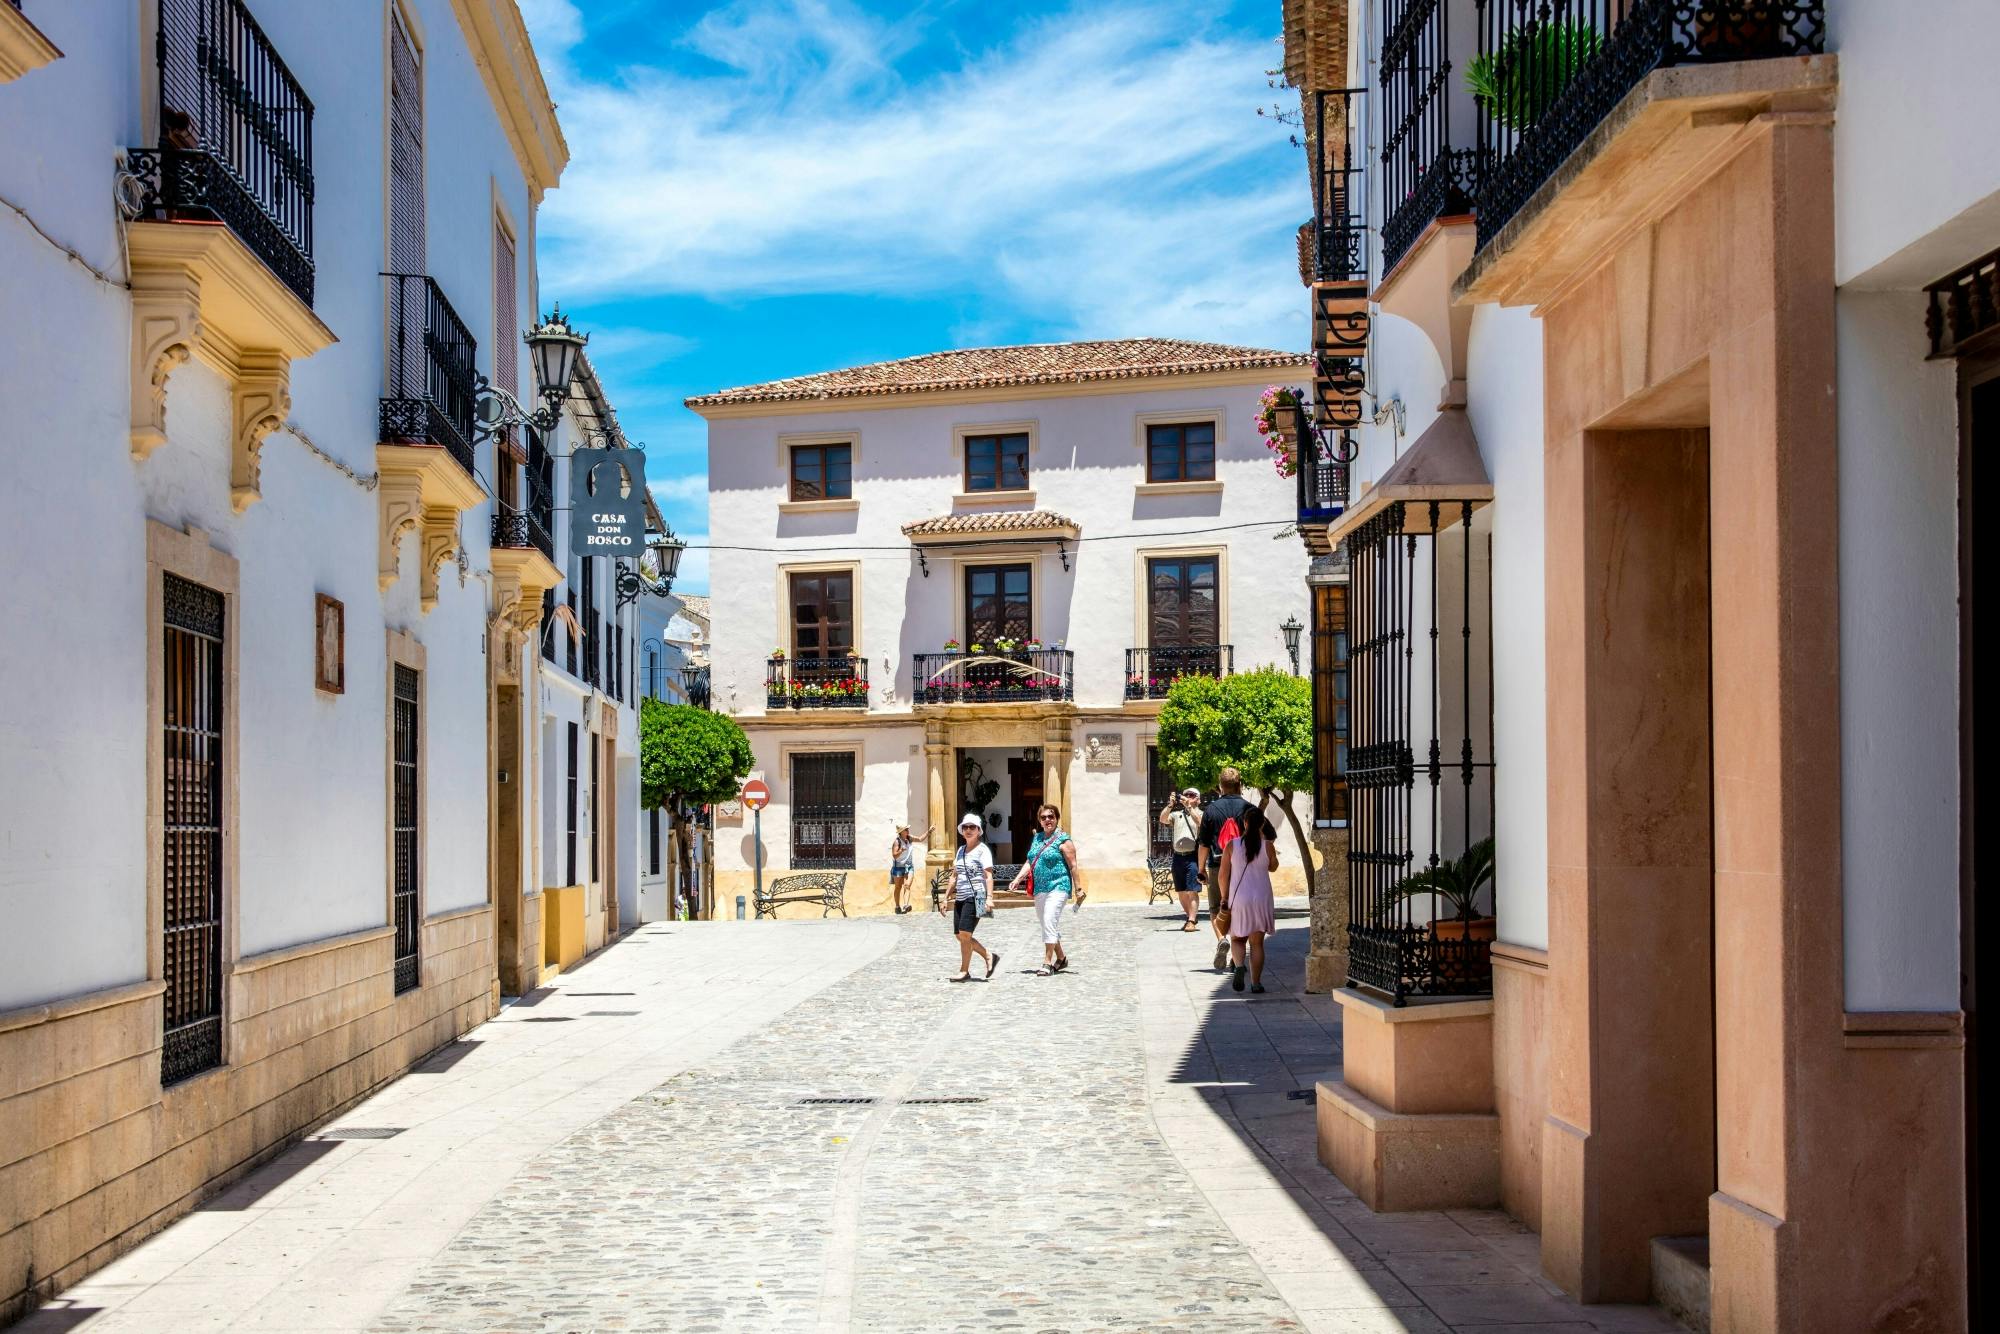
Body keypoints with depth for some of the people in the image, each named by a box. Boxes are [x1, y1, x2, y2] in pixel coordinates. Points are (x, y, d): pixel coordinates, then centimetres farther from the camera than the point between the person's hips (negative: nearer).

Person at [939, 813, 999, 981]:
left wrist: (989, 897, -24)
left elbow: (988, 875, -12)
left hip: (975, 897, -8)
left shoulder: (982, 850, -4)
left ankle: (964, 971, -4)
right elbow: (954, 876, 22)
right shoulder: (960, 850, 17)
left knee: (964, 934, -13)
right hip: (960, 898, 8)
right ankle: (989, 956, 20)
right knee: (960, 936, 5)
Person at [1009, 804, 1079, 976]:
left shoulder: (1063, 840, -5)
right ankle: (1061, 958, 30)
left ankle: (1047, 963, -15)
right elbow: (1029, 862, 14)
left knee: (1049, 922, -17)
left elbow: (1073, 866, -7)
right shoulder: (1036, 838, 15)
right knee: (1047, 925, 14)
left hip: (1058, 888, -8)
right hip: (1040, 889, 8)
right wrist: (1017, 879, 1)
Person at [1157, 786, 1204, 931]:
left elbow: (1200, 822, -17)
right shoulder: (1176, 814, 16)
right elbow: (1163, 819, 1)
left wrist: (1188, 806, -21)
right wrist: (1170, 805, -11)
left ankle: (1192, 921, -12)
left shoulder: (1200, 814, 5)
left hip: (1193, 856, -5)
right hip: (1178, 856, 5)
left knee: (1192, 891, -11)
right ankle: (1191, 916, 24)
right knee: (1181, 892, 10)